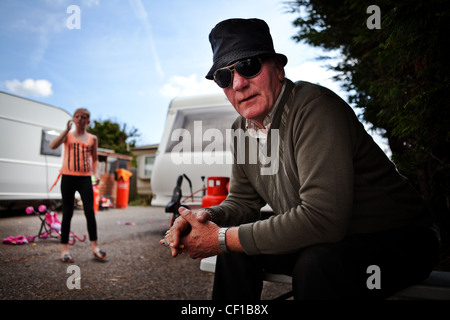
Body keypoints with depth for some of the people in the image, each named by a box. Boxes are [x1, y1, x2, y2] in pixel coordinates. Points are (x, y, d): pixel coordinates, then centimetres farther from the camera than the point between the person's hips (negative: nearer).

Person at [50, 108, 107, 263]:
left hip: (85, 179, 1)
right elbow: (53, 145, -12)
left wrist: (96, 173, 1)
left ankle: (94, 247, 2)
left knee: (90, 212, -6)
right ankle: (64, 248, 9)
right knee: (67, 213, 3)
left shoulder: (92, 138, 10)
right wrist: (67, 129, -13)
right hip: (68, 177, -1)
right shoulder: (68, 135, 6)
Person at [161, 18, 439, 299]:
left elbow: (321, 218, -34)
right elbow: (243, 201, 9)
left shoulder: (314, 107, -26)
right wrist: (208, 217, -15)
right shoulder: (242, 129, 0)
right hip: (323, 240, 7)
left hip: (397, 238, -7)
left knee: (318, 263, -35)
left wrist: (222, 239, -26)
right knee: (234, 248, -2)